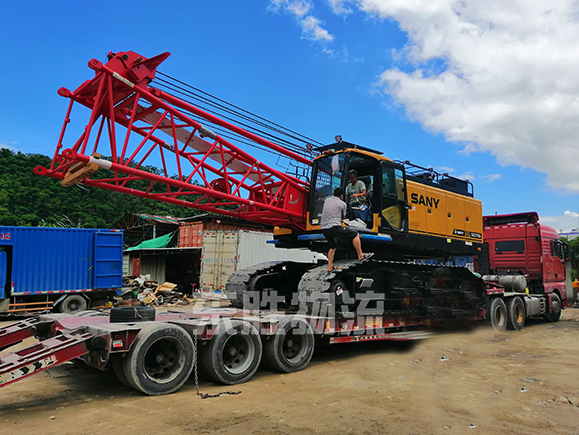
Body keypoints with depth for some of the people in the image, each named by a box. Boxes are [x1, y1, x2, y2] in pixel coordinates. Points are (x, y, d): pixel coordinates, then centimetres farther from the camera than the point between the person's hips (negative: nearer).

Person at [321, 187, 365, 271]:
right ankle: (360, 255, 10)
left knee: (333, 247, 27)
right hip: (334, 228, -6)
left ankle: (330, 266, 24)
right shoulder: (343, 204, 5)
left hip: (324, 229, 6)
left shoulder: (327, 200, 18)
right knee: (355, 234, 9)